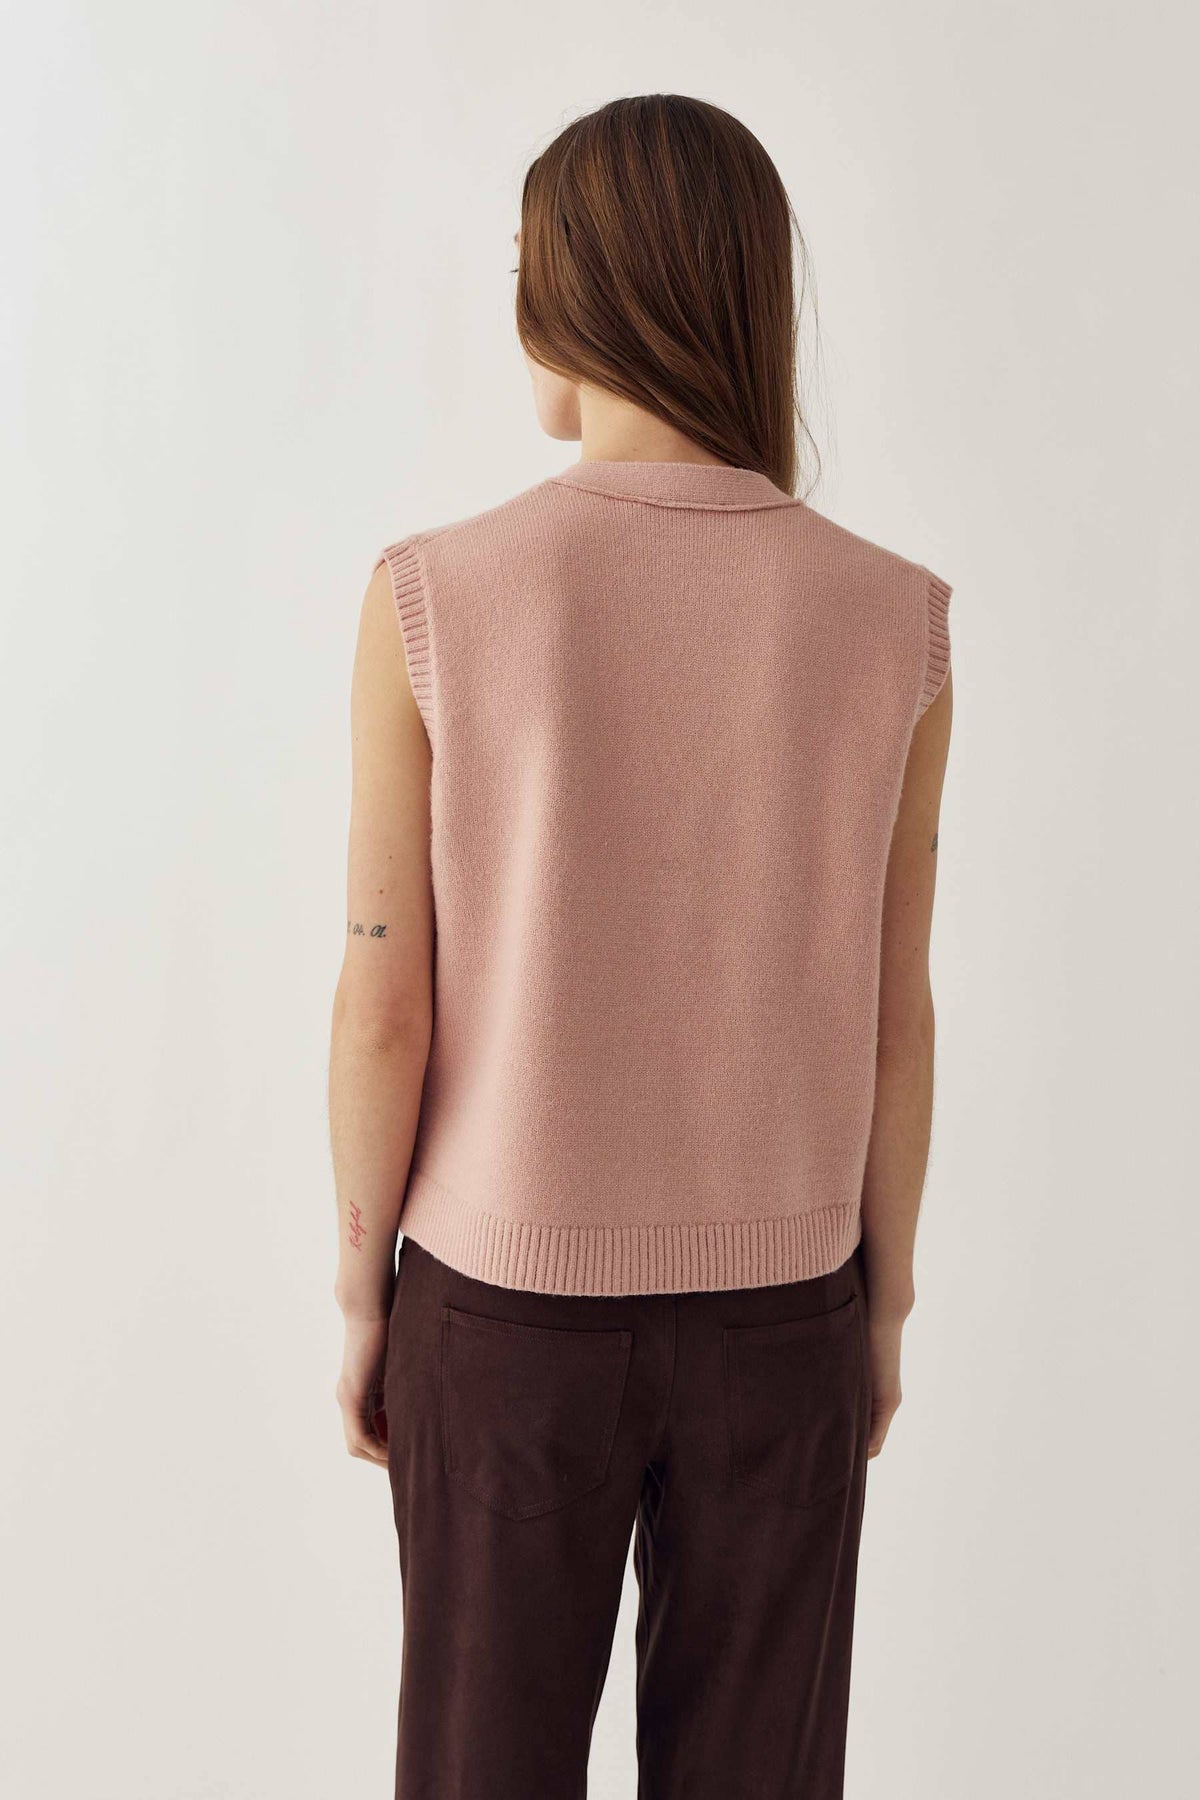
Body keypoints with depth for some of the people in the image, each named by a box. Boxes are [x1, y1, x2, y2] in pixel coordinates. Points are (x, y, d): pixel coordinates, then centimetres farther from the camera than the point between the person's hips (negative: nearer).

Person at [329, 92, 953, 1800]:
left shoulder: (436, 600, -16)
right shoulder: (891, 624, -11)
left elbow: (384, 1007, -12)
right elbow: (892, 1020, -5)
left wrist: (361, 1298, 3)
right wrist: (885, 1306, 9)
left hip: (509, 1307, -1)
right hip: (774, 1315, 2)